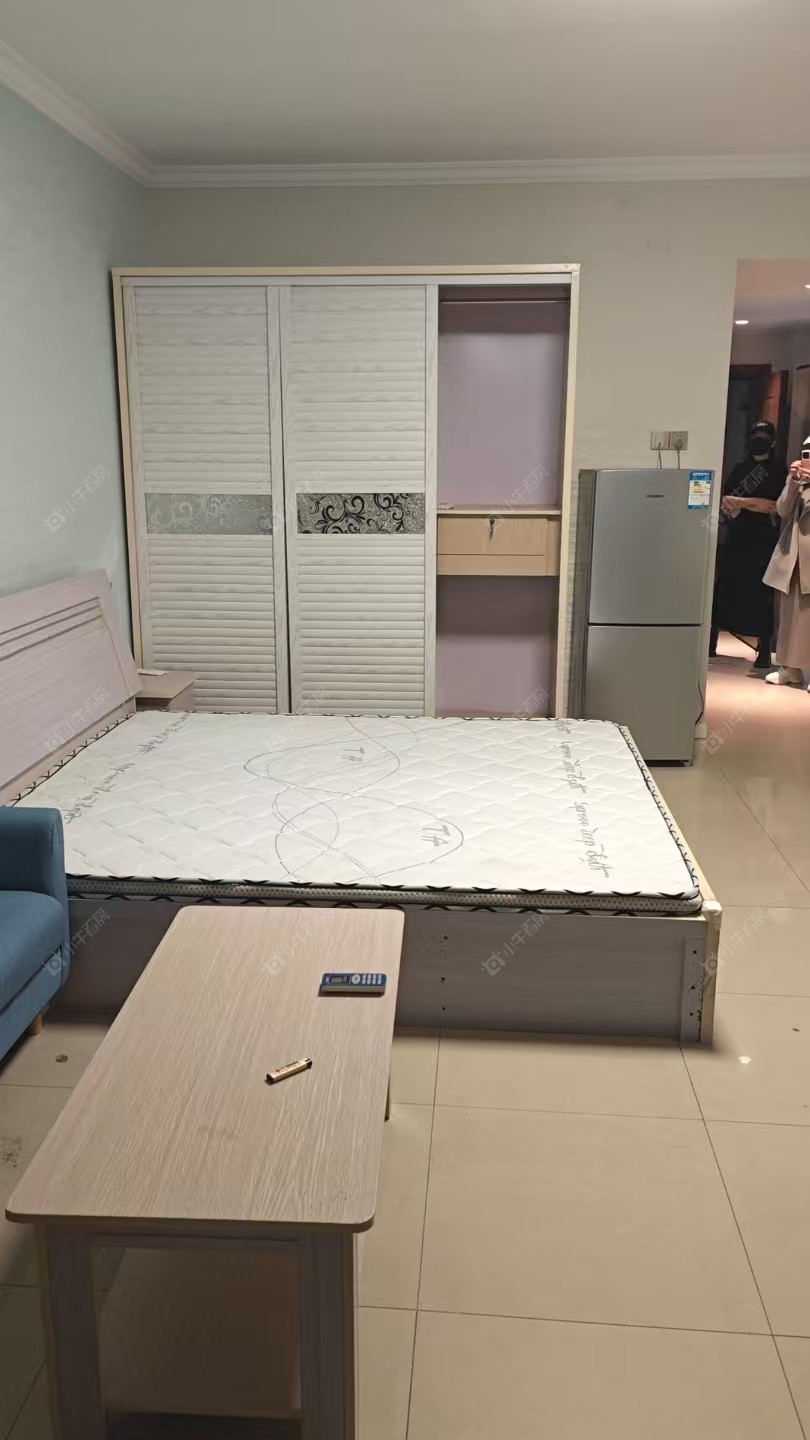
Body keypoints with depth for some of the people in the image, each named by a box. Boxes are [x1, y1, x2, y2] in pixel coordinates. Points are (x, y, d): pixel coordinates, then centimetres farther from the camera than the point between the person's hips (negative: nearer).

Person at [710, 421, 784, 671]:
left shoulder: (778, 472, 3)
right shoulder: (740, 468, 14)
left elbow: (776, 507, -9)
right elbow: (725, 499, 5)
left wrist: (740, 502, -9)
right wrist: (757, 504, -10)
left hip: (762, 540, -3)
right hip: (735, 537, 3)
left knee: (760, 594, -5)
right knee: (724, 587, 2)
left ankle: (764, 652, -4)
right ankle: (710, 642, 12)